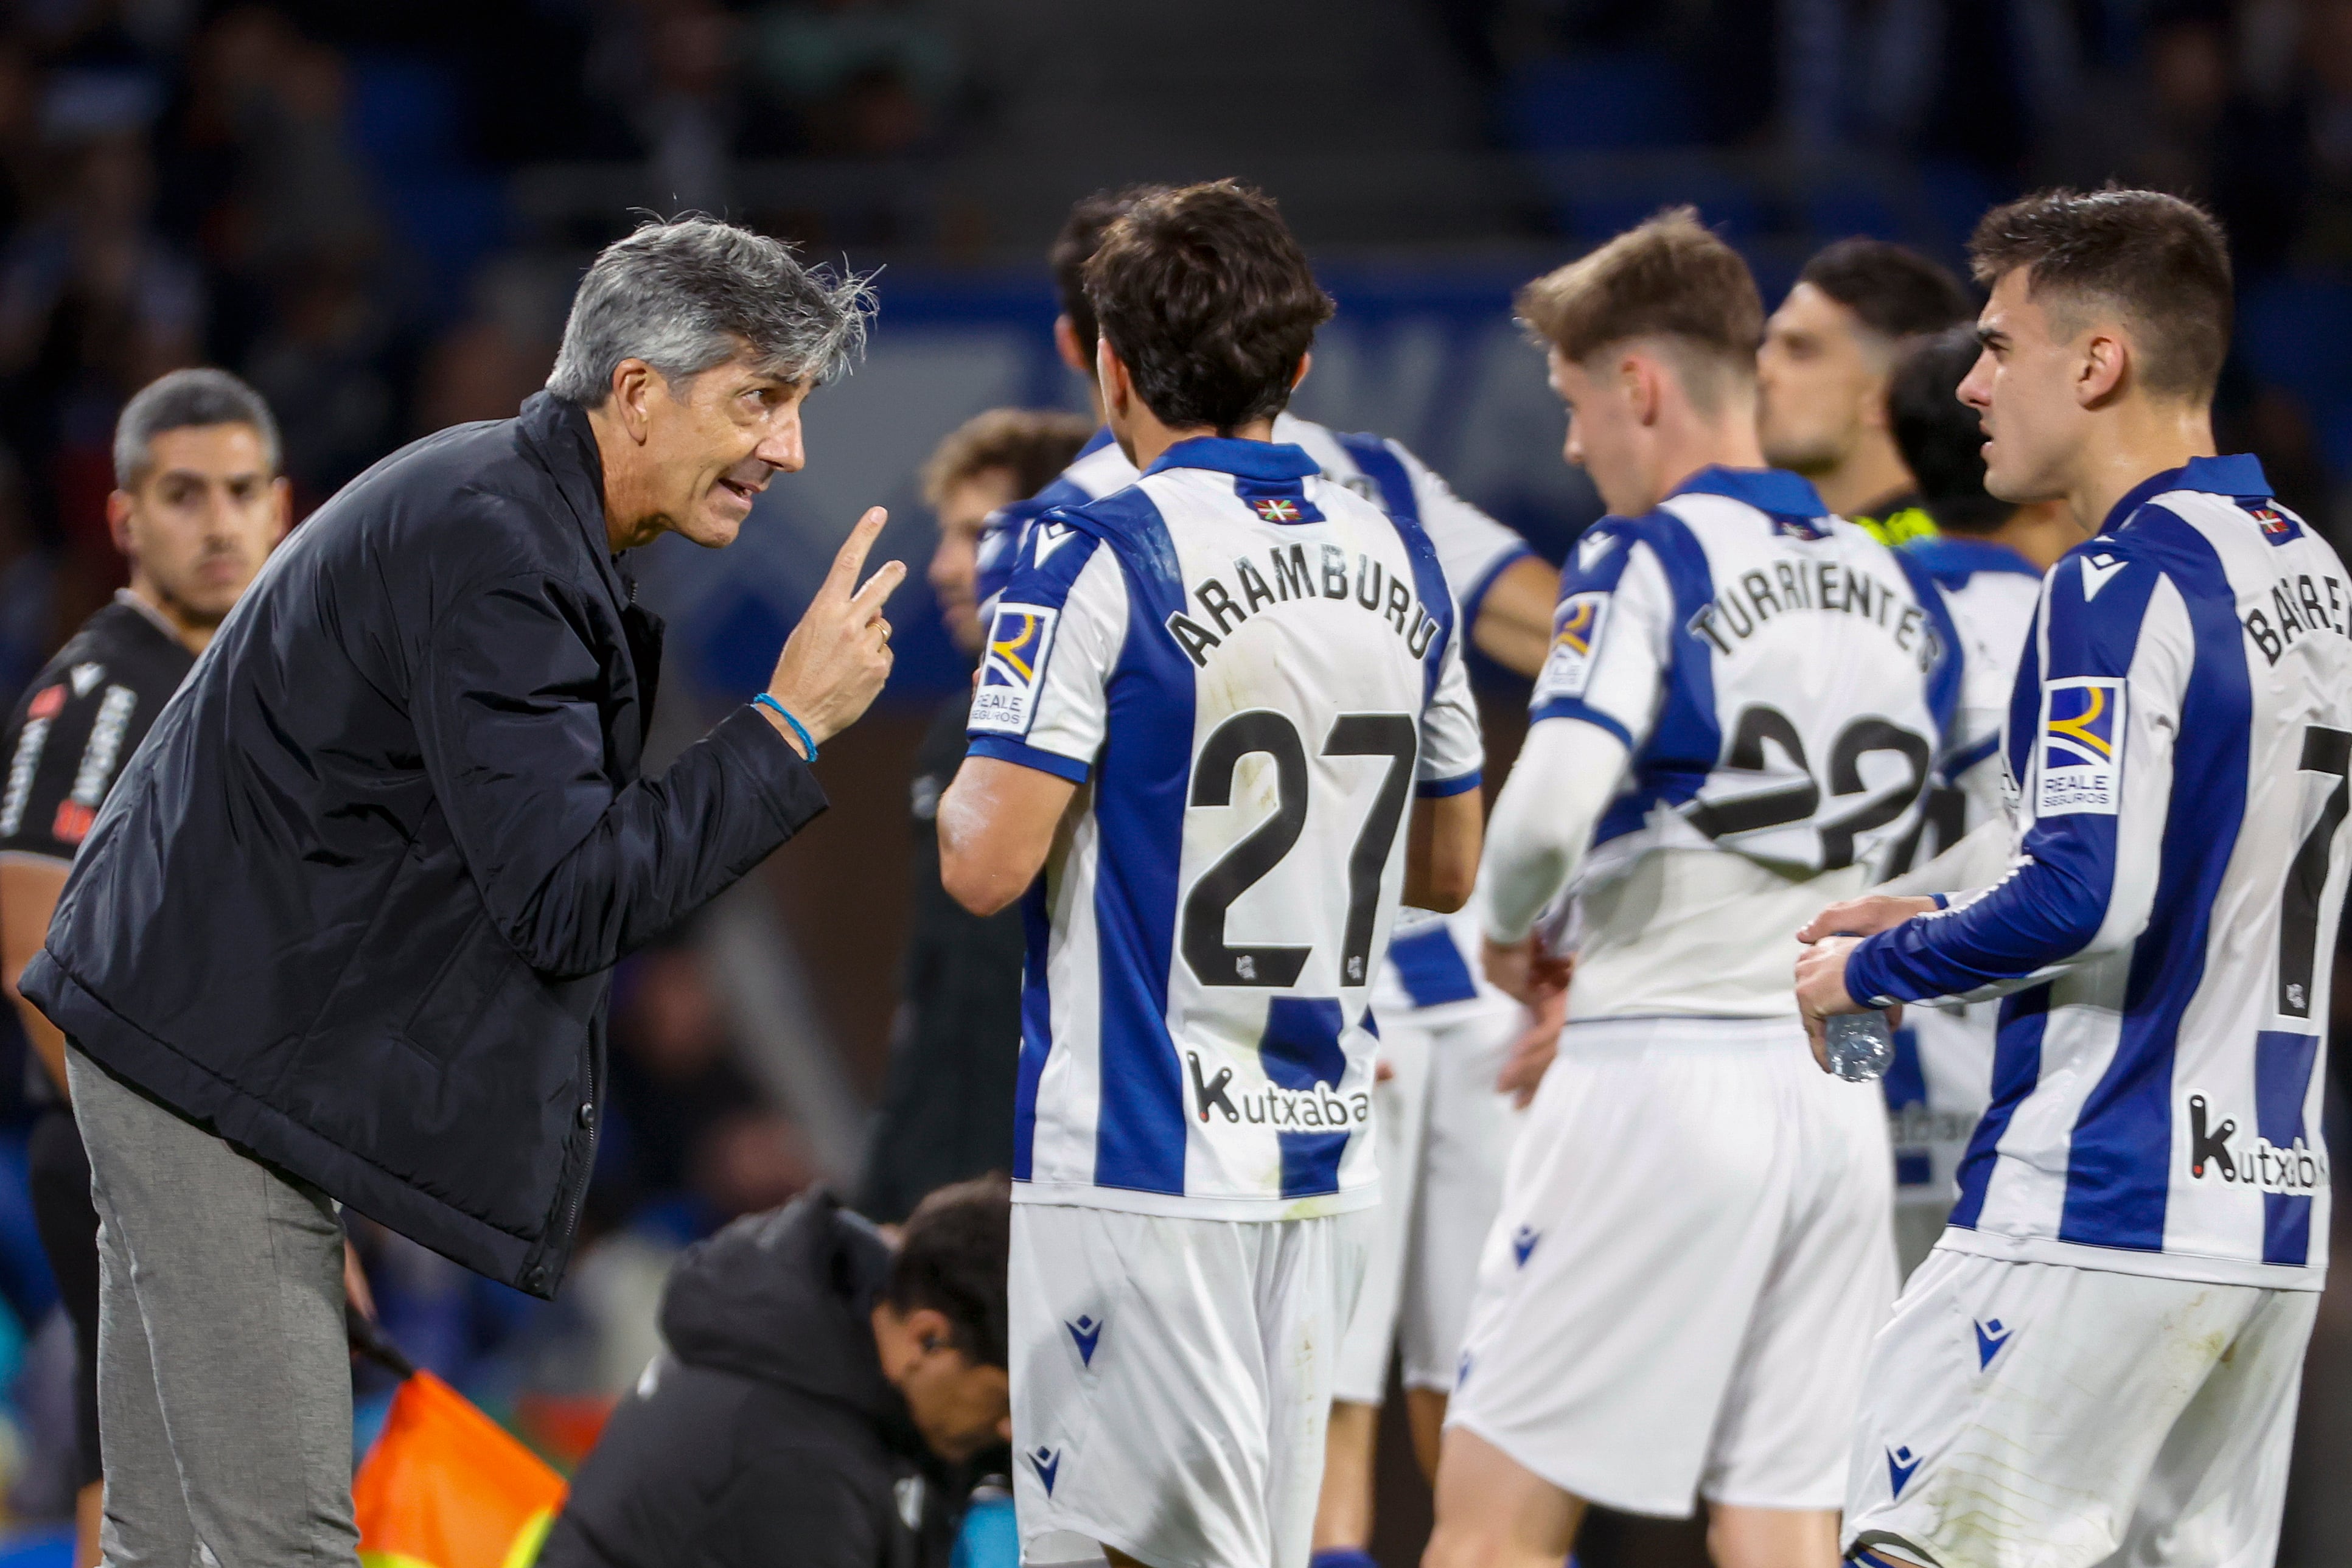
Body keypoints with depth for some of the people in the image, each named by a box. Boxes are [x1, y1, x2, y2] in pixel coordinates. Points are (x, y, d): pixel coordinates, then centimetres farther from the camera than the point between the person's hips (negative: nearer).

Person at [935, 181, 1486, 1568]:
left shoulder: (1095, 561, -12)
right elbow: (1447, 871, 19)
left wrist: (965, 789, 5)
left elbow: (989, 865, -16)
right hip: (1328, 1146, 7)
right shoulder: (1399, 560, 9)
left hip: (1141, 1156, -6)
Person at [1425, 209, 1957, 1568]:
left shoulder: (1648, 560, -8)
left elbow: (1550, 808, -21)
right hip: (1836, 1091, 7)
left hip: (1665, 1081, -7)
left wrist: (1509, 928, -2)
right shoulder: (1894, 589, 13)